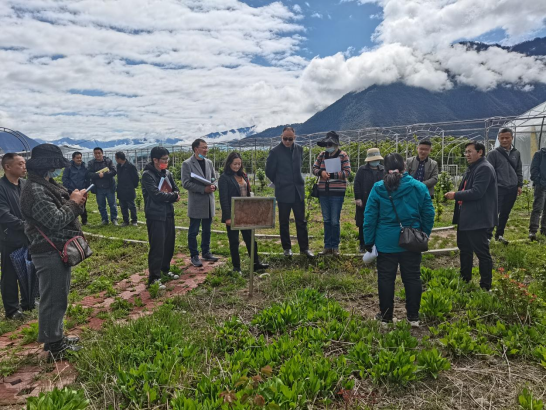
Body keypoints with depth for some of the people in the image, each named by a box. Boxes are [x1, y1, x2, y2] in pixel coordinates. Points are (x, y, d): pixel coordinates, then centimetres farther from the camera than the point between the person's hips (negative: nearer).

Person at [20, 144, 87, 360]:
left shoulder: (48, 184, 12)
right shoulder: (34, 190, -20)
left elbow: (63, 211, 17)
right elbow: (55, 220, -25)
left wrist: (76, 201, 0)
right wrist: (74, 203, -13)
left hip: (60, 250, 11)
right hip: (49, 253, -10)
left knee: (59, 297, 21)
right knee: (53, 299, 2)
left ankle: (56, 337, 35)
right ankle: (53, 346, 17)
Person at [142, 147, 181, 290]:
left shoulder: (167, 173, 11)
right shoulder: (148, 175, -13)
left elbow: (176, 189, 12)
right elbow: (156, 195, -22)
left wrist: (175, 195, -12)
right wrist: (173, 196, -9)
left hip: (168, 213, 8)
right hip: (155, 215, -7)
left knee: (169, 244, 14)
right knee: (157, 247, -6)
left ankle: (165, 269, 31)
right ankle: (154, 277, 2)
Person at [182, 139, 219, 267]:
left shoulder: (209, 163, 10)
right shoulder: (187, 164, -8)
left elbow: (214, 179, 17)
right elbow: (186, 183, -13)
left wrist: (213, 186, -6)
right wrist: (204, 189, -18)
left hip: (209, 202, 6)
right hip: (196, 203, -6)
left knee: (207, 230, 15)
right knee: (193, 231, 3)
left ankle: (206, 253, 27)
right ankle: (194, 256, 15)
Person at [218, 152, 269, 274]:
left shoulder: (243, 175, 10)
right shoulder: (224, 178, -10)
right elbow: (223, 199, -14)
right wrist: (227, 217, -18)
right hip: (233, 214, -6)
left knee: (250, 238, 11)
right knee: (234, 241, 5)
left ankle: (256, 263, 20)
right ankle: (236, 267, 16)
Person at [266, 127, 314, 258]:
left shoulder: (299, 149, 4)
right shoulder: (275, 152, -8)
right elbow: (269, 171, 1)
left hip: (298, 190, 3)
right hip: (283, 192, -3)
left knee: (301, 221, 7)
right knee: (284, 222, 8)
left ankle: (304, 248, 15)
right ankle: (287, 248, 20)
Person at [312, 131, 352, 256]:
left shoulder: (343, 155, -4)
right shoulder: (322, 155, 8)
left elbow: (347, 172, -10)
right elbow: (315, 168, 9)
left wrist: (333, 175, -21)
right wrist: (321, 172, -13)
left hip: (337, 193, -4)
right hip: (323, 193, 4)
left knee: (335, 221, 1)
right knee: (326, 220, 12)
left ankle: (335, 246, 16)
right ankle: (328, 246, 22)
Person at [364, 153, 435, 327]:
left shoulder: (378, 188, -5)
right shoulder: (419, 187, -2)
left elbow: (370, 217, -4)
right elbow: (429, 215, 2)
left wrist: (368, 241, 3)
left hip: (386, 242, -1)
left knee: (386, 278, 10)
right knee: (412, 278, 13)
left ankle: (386, 316, 21)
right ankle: (413, 316, 22)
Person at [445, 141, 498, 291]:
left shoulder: (484, 168, -17)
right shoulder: (472, 168, 16)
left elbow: (476, 192, -25)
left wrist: (455, 195, -16)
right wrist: (455, 196, 4)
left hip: (478, 219, -11)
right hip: (466, 217, 11)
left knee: (482, 253, 0)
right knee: (465, 249, 20)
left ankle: (486, 286, 12)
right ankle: (465, 279, 35)